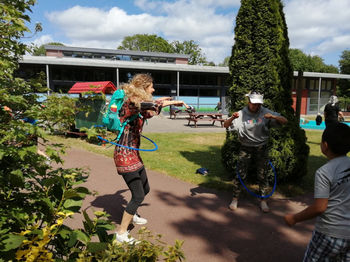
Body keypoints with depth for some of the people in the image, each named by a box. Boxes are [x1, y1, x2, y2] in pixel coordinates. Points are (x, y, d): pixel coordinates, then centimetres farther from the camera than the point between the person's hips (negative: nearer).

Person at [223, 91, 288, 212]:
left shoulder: (265, 113, -5)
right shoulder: (241, 114, -8)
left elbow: (284, 121, -7)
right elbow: (226, 125, -10)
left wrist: (273, 117, -27)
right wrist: (232, 118, -31)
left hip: (261, 148, 1)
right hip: (246, 149, -1)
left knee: (263, 175, 9)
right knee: (240, 174, -1)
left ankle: (263, 200, 25)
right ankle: (235, 199, 16)